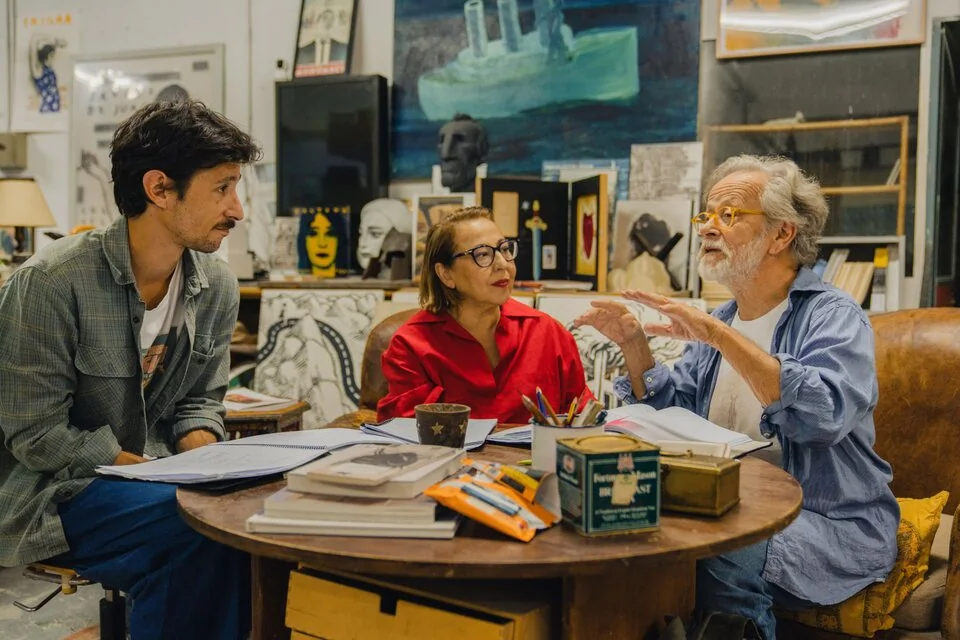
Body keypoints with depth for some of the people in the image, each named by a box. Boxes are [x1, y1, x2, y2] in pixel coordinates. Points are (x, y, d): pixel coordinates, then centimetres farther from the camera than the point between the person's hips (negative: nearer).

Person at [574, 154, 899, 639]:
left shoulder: (834, 317, -10)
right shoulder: (723, 319, 12)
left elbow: (824, 413, -30)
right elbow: (673, 413, 12)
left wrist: (720, 336, -32)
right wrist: (633, 346, -3)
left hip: (831, 522, -6)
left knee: (717, 560, -32)